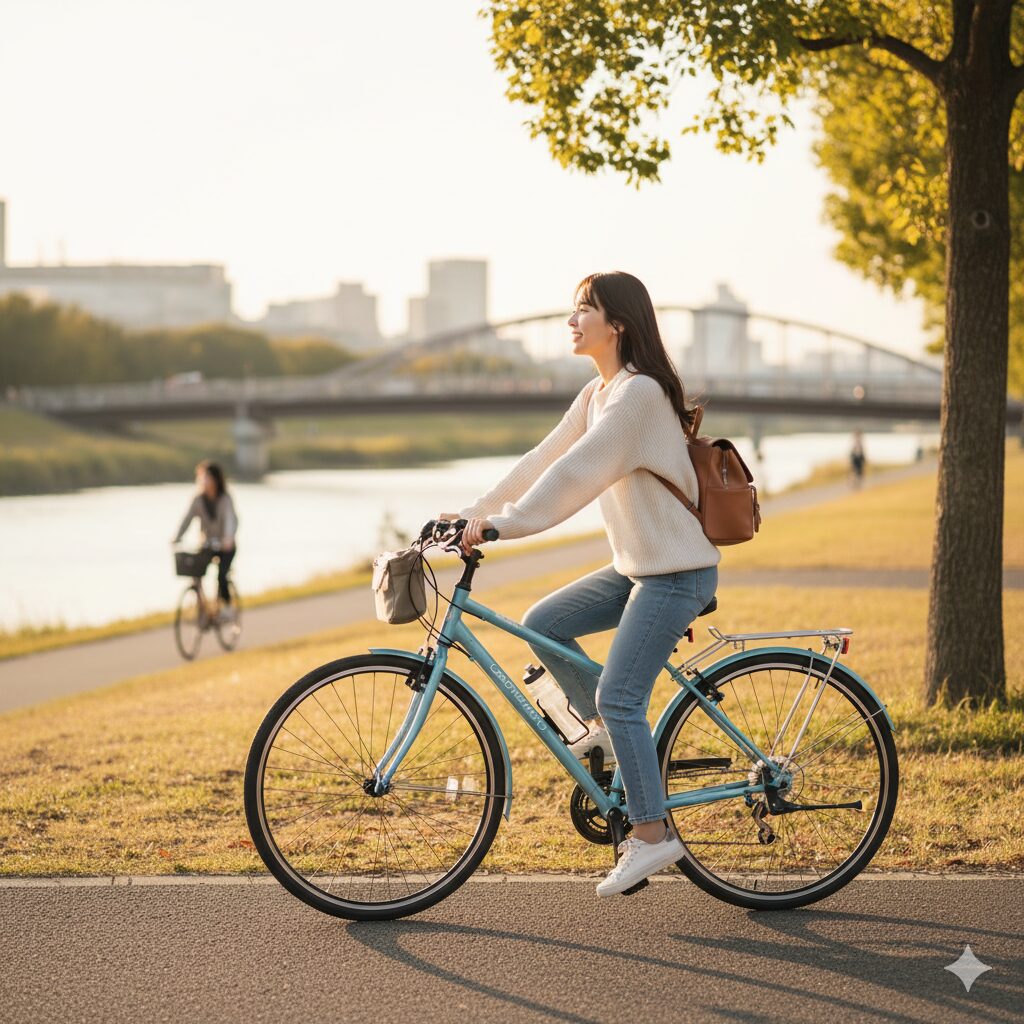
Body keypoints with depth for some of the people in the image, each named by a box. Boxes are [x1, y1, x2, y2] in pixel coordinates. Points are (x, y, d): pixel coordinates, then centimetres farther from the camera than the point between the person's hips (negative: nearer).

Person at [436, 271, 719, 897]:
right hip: (635, 565, 9)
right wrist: (478, 511, 3)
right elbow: (544, 460, 10)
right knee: (543, 624, 3)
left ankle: (652, 835, -5)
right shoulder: (598, 394, 11)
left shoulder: (640, 393, -19)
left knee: (619, 696, -13)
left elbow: (575, 474, -26)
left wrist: (503, 524, -28)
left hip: (677, 571, -9)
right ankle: (606, 728, 17)